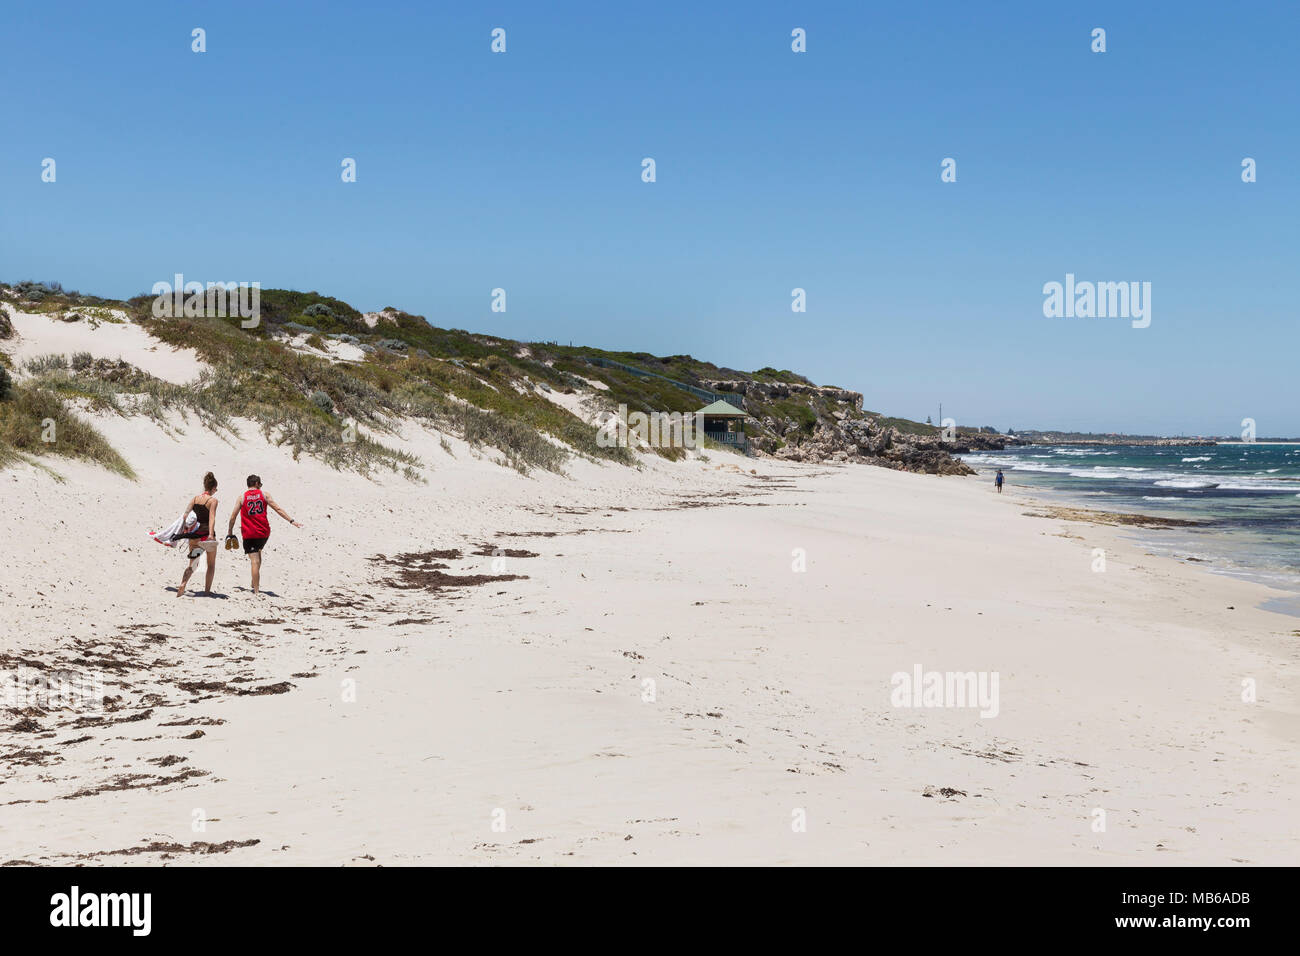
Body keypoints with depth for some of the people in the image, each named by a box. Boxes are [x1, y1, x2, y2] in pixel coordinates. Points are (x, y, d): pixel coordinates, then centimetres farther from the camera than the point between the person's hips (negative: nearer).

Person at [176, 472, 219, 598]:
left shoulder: (195, 498, 6)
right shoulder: (213, 500, -8)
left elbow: (185, 513, -3)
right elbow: (211, 517, -19)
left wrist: (183, 530, -2)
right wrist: (210, 534, -27)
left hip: (194, 535, 4)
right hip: (206, 534, -4)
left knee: (193, 563, 13)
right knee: (211, 564, 16)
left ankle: (182, 585, -11)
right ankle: (207, 590, 15)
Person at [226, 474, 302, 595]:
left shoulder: (242, 497, 2)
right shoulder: (264, 494, 2)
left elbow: (233, 517, 3)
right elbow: (278, 509, -1)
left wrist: (230, 532, 14)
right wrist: (291, 521, 1)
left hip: (249, 534, -2)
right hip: (264, 532, 2)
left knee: (255, 561, -4)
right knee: (258, 553, 27)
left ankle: (256, 590, -9)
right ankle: (255, 583, 28)